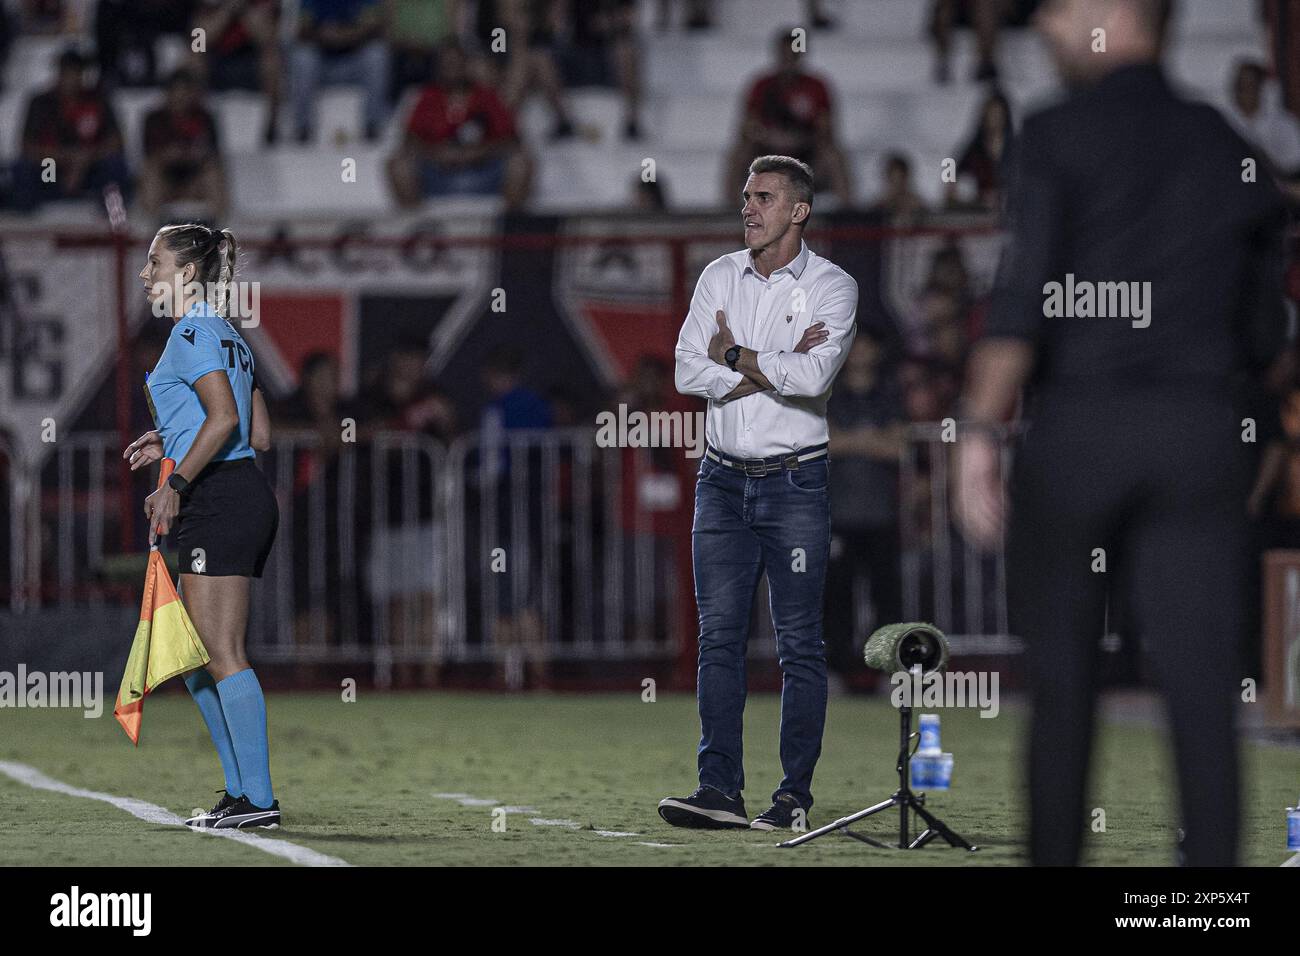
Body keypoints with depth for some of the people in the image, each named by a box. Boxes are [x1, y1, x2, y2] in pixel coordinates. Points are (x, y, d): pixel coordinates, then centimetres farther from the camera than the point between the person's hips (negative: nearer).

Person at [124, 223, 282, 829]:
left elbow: (224, 417, -22)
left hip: (218, 501, -10)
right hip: (247, 498, 10)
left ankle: (258, 800, -10)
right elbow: (258, 434, 20)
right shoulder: (226, 335, 20)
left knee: (222, 655, -9)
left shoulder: (193, 332, -9)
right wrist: (172, 444, 22)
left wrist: (176, 483, -21)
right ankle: (241, 791, 14)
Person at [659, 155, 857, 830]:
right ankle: (720, 789, -5)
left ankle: (795, 793, 2)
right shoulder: (718, 278, 9)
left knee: (799, 642, -2)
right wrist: (773, 367, -11)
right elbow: (687, 373, -2)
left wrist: (733, 355, -9)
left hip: (794, 480, -4)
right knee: (719, 635, -3)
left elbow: (813, 375, -20)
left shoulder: (831, 286, -3)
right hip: (723, 479, 4)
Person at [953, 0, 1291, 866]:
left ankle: (1056, 858, 17)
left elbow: (1025, 295, -14)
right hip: (1200, 433, 3)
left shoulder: (1060, 136, -2)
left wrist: (979, 431, -16)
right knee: (1203, 688, -6)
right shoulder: (1228, 147, 12)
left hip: (1078, 427, -2)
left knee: (1063, 675, 12)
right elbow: (1263, 334, 15)